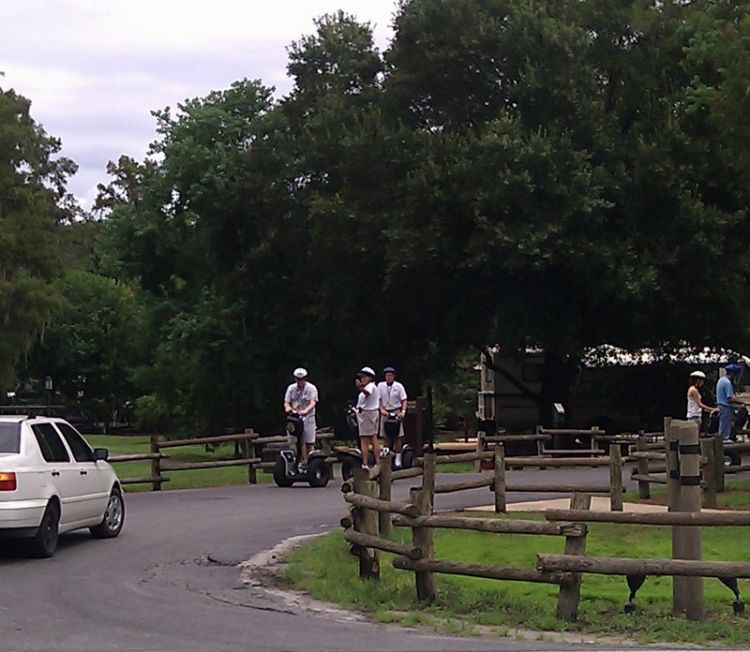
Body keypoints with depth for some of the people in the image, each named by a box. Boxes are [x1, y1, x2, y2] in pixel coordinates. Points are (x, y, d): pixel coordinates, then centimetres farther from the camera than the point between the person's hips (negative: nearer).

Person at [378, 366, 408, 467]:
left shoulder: (398, 386, -1)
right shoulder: (380, 386, 4)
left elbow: (404, 400, -2)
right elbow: (378, 400, 3)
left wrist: (403, 411, -16)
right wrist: (382, 410, -13)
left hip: (396, 412, -2)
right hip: (385, 413, 2)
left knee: (398, 436, -2)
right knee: (385, 436, 4)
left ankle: (398, 458, 2)